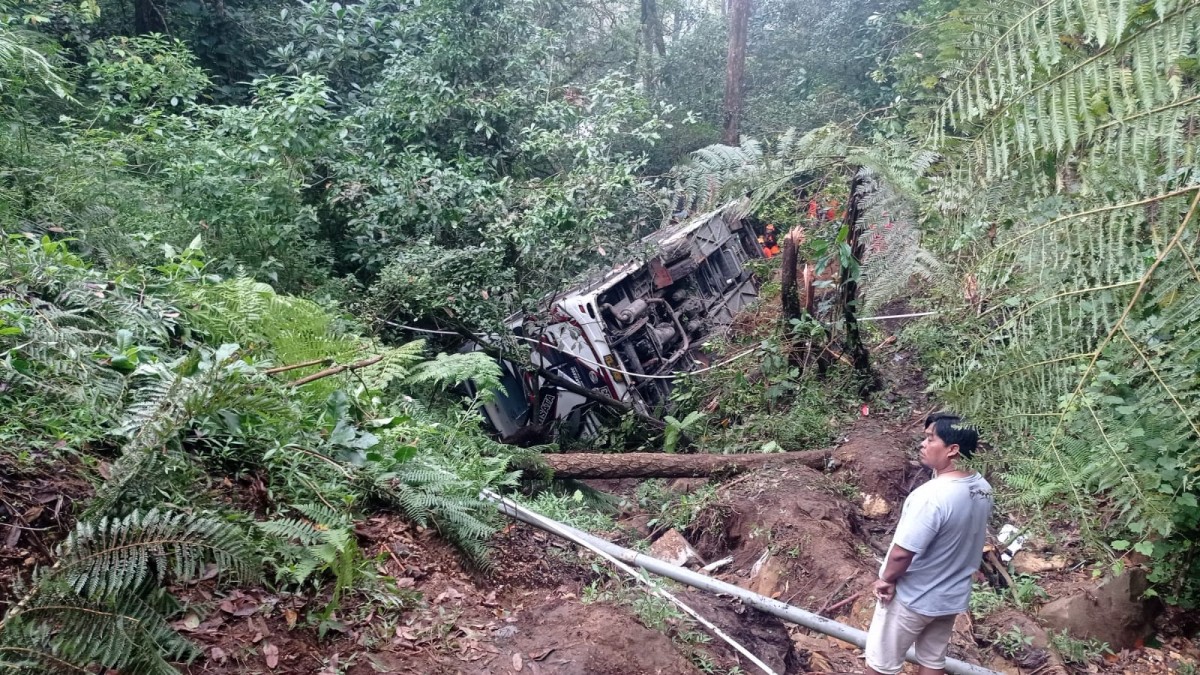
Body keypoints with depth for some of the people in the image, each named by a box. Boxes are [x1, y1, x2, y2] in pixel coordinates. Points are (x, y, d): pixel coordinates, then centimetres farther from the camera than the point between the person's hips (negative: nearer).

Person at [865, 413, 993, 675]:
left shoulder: (932, 495, -33)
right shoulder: (982, 489, -5)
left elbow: (901, 553, -29)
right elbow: (967, 538, 6)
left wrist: (886, 579, -10)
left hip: (912, 598, -8)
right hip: (951, 596, 8)